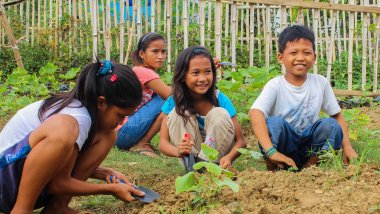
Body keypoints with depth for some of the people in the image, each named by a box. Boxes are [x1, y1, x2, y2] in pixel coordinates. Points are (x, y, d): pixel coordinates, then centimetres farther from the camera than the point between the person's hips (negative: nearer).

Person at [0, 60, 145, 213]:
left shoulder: (77, 105, 3)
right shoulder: (77, 118, -24)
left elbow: (67, 161, 13)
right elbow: (58, 183, -20)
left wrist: (105, 174, -1)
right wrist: (111, 189, -13)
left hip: (33, 180, 10)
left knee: (107, 136, 0)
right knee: (63, 131, -37)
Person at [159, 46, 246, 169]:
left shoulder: (221, 100, -16)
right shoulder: (174, 102, -13)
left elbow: (240, 140, -15)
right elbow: (163, 142, -18)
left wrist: (229, 157, -39)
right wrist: (178, 151, -43)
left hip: (220, 152, -1)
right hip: (191, 153, 1)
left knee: (220, 114, -25)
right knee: (176, 113, -21)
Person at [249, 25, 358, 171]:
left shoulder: (320, 83, -2)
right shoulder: (275, 85, -14)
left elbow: (337, 115, 6)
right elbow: (255, 113, -30)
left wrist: (347, 146, -9)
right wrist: (271, 151, -43)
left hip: (310, 147, 3)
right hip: (283, 146, -3)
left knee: (331, 125, -22)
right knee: (274, 122, -30)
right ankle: (272, 171, -13)